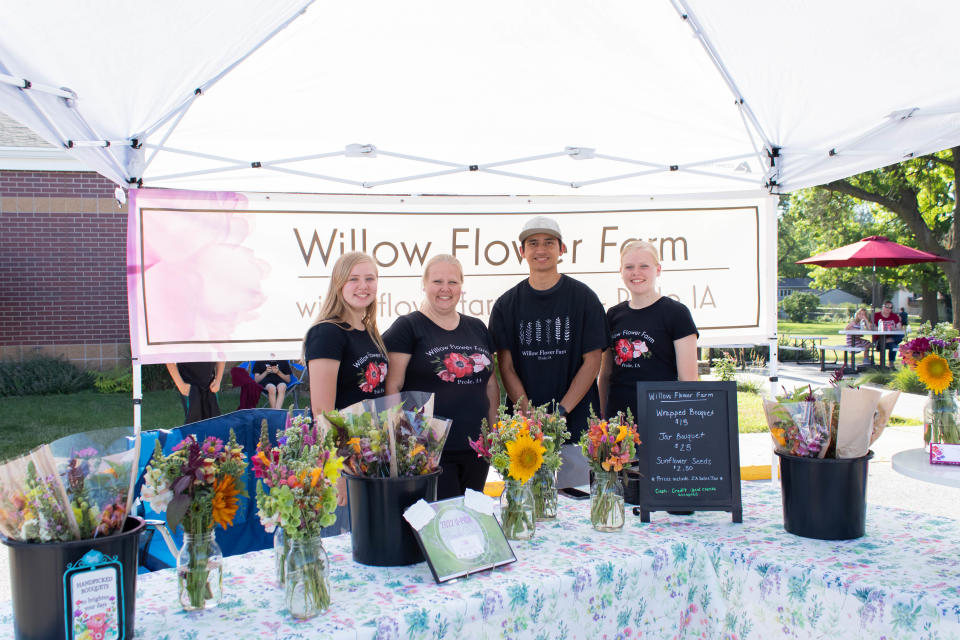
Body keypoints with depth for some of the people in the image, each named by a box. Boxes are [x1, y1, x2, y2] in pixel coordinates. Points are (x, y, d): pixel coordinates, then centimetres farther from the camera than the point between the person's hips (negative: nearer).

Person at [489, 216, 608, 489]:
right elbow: (506, 367, 4)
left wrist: (560, 411, -10)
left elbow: (592, 361, -1)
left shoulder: (584, 297, 2)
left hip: (576, 426, -1)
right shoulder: (506, 304, 7)